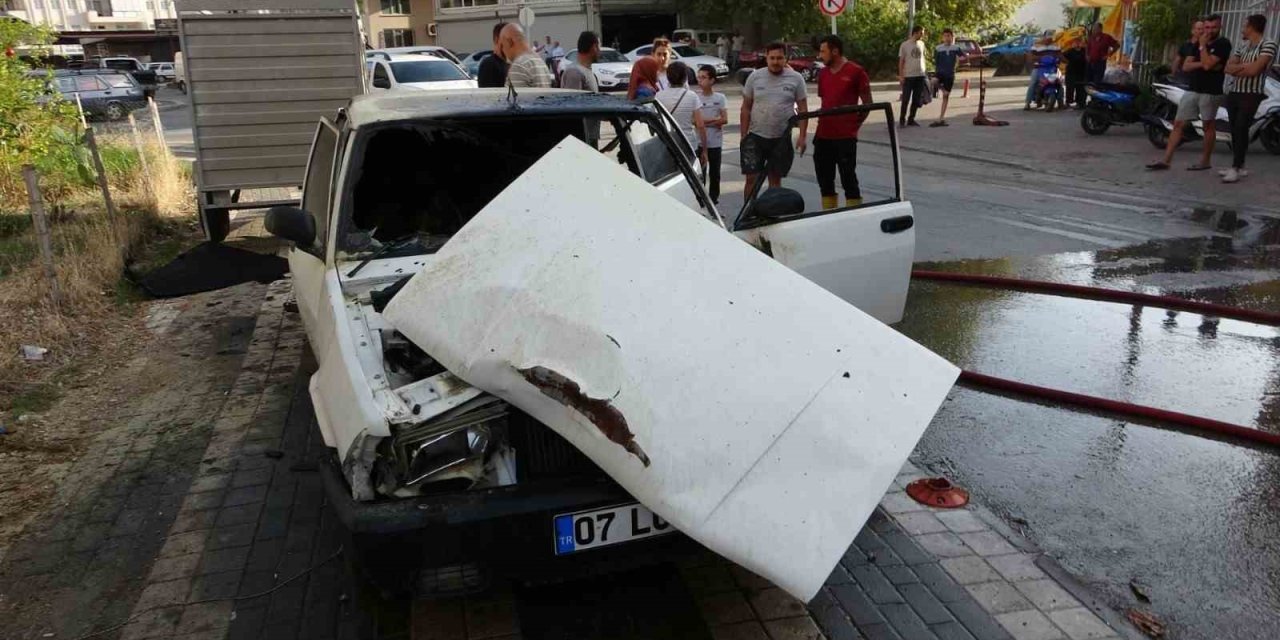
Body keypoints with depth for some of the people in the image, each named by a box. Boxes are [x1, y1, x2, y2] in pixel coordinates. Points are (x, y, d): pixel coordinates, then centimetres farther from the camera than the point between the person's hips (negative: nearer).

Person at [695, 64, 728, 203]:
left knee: (714, 171, 9)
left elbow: (724, 119, -8)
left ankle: (714, 196, 20)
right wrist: (714, 120, -13)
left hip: (715, 142, 1)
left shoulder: (720, 98, 1)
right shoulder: (696, 97, -1)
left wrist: (705, 121, -14)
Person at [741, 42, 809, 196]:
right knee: (751, 179, -2)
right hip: (755, 136, 0)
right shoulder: (754, 77, 0)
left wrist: (803, 135, -6)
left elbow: (803, 108, 1)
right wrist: (744, 135, 0)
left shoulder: (796, 78, -1)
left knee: (775, 179, 10)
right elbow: (746, 108, 4)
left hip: (782, 138, 0)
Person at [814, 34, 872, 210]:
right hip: (823, 136, 7)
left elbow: (867, 103, -3)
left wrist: (855, 125, -4)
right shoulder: (823, 73, 12)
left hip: (845, 136, -6)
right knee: (824, 179, 13)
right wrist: (821, 126, 13)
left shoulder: (856, 72, -7)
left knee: (848, 178, -1)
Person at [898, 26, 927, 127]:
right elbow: (901, 62, -2)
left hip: (920, 75, 5)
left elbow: (923, 58, 18)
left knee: (916, 100, 6)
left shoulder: (921, 44, 10)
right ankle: (902, 120, 7)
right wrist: (901, 76, -7)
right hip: (908, 76, -5)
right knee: (905, 99, -4)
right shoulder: (905, 45, -3)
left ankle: (911, 119, 16)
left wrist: (924, 71, 12)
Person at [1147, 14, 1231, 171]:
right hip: (1192, 90, 6)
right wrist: (1202, 64, -12)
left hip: (1211, 92, -6)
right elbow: (1185, 66, 5)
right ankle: (1166, 160, -3)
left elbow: (1208, 65, -19)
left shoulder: (1223, 44, -6)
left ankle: (1205, 161, 11)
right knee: (1178, 124, -1)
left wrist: (1202, 46, -10)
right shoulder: (1197, 44, 14)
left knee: (1209, 126, 4)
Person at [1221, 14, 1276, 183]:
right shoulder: (1243, 45, 16)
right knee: (1235, 130, 8)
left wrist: (1237, 68, -2)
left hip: (1251, 95, -7)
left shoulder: (1268, 45, -7)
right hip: (1234, 93, 7)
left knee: (1241, 129, -13)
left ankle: (1236, 169, -14)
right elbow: (1228, 68, 7)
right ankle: (1239, 167, 15)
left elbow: (1254, 70, -17)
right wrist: (1245, 66, -9)